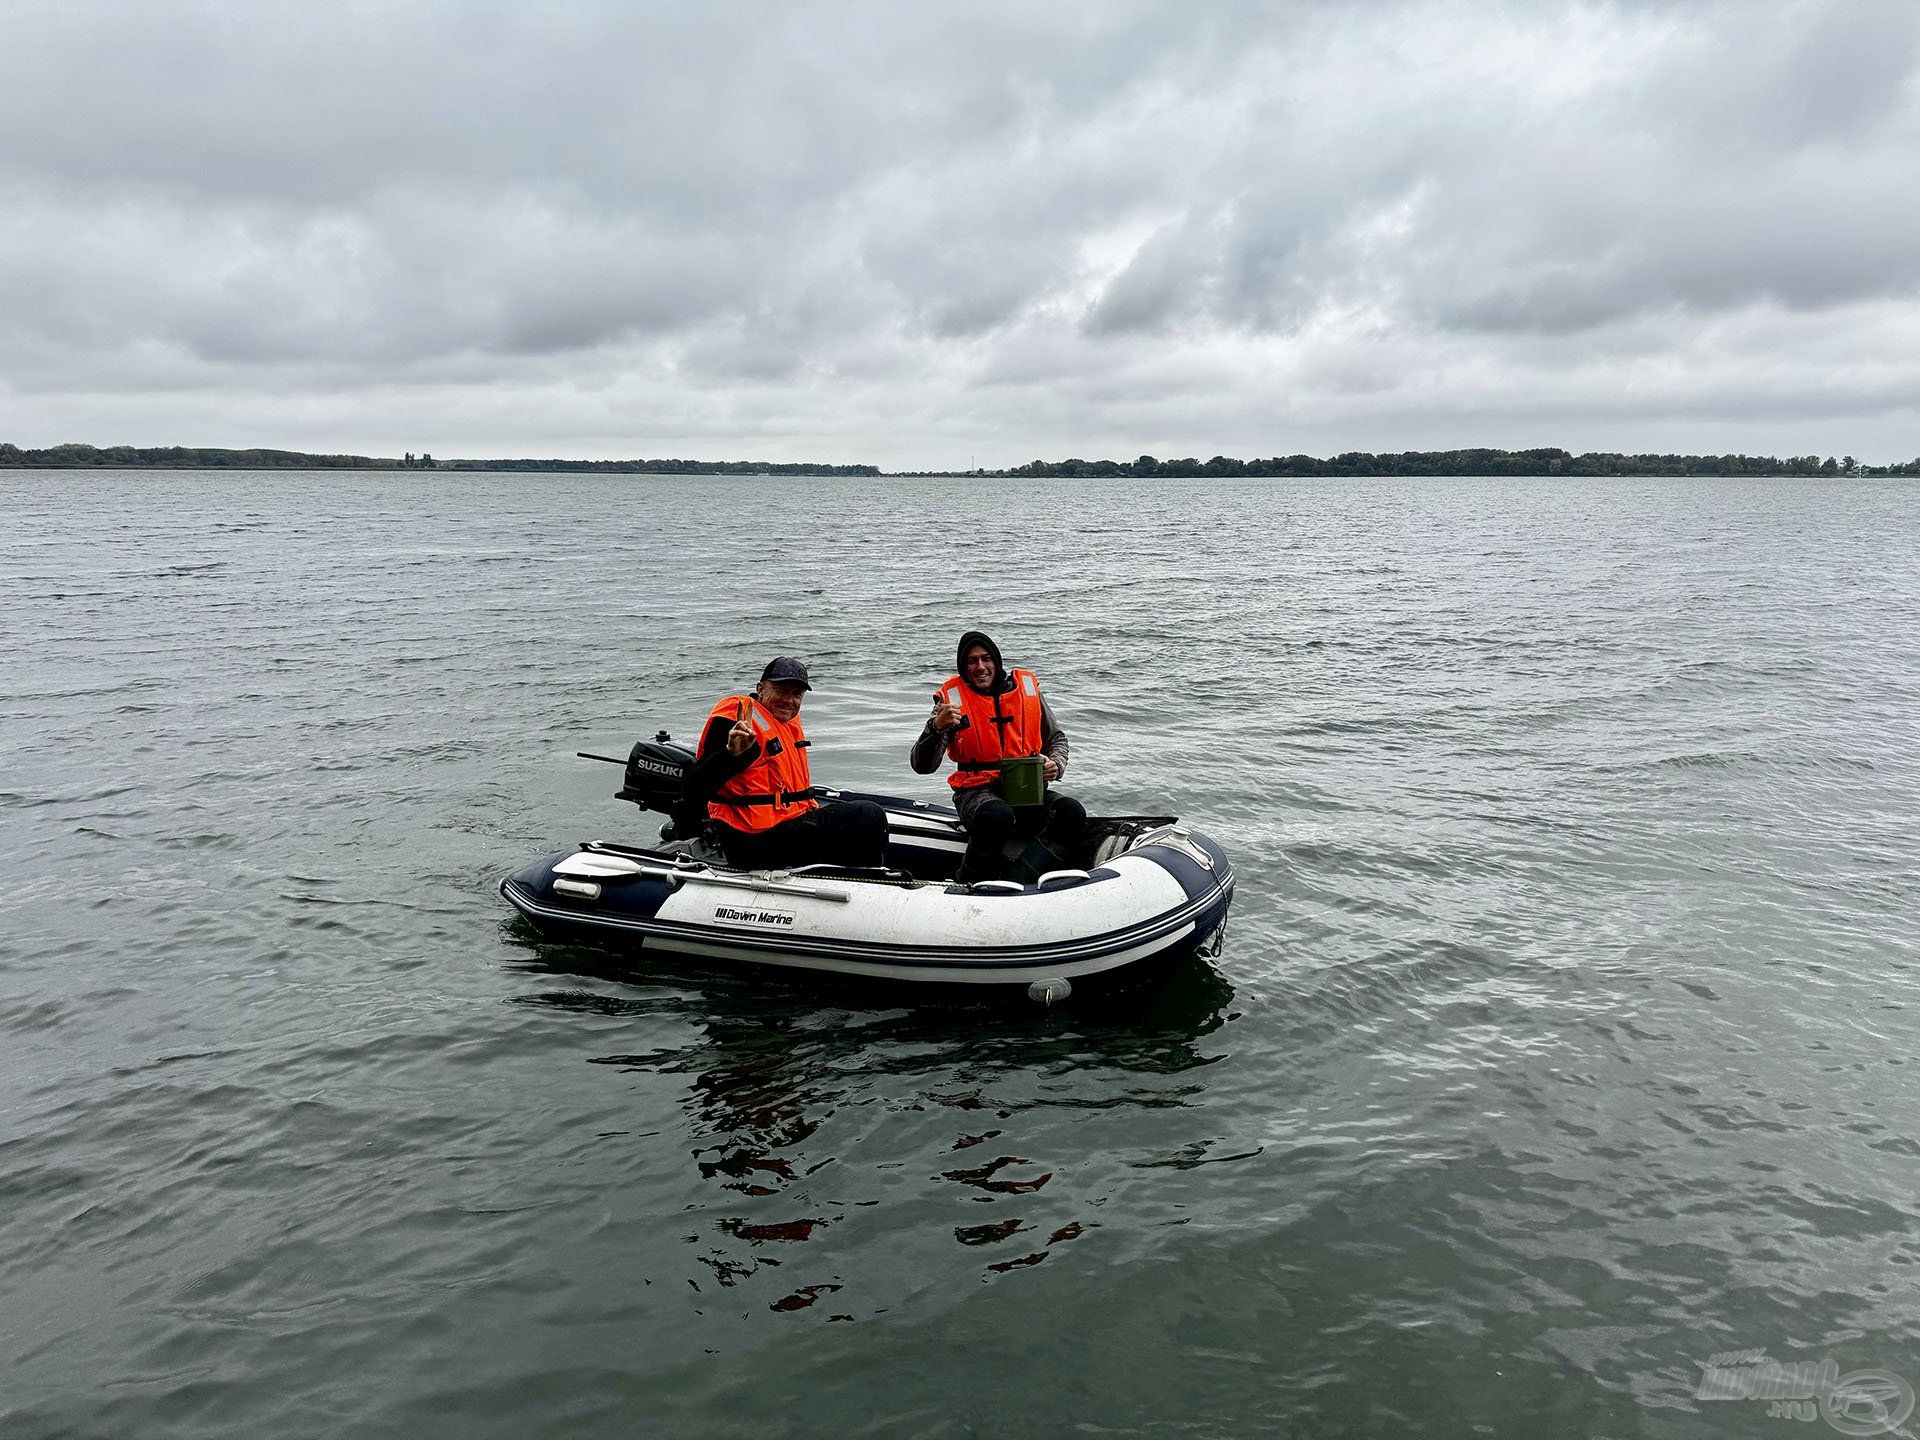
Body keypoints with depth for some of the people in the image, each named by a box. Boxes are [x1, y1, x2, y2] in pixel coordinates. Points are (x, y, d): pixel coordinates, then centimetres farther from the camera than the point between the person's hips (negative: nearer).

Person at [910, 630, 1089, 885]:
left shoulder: (1026, 686, 6)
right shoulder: (952, 697, -2)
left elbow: (1056, 737, 20)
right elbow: (922, 766, -8)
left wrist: (1055, 766, -3)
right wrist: (937, 727, -27)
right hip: (977, 790, -3)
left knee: (1072, 812, -24)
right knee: (997, 816, -37)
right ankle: (970, 885, -20)